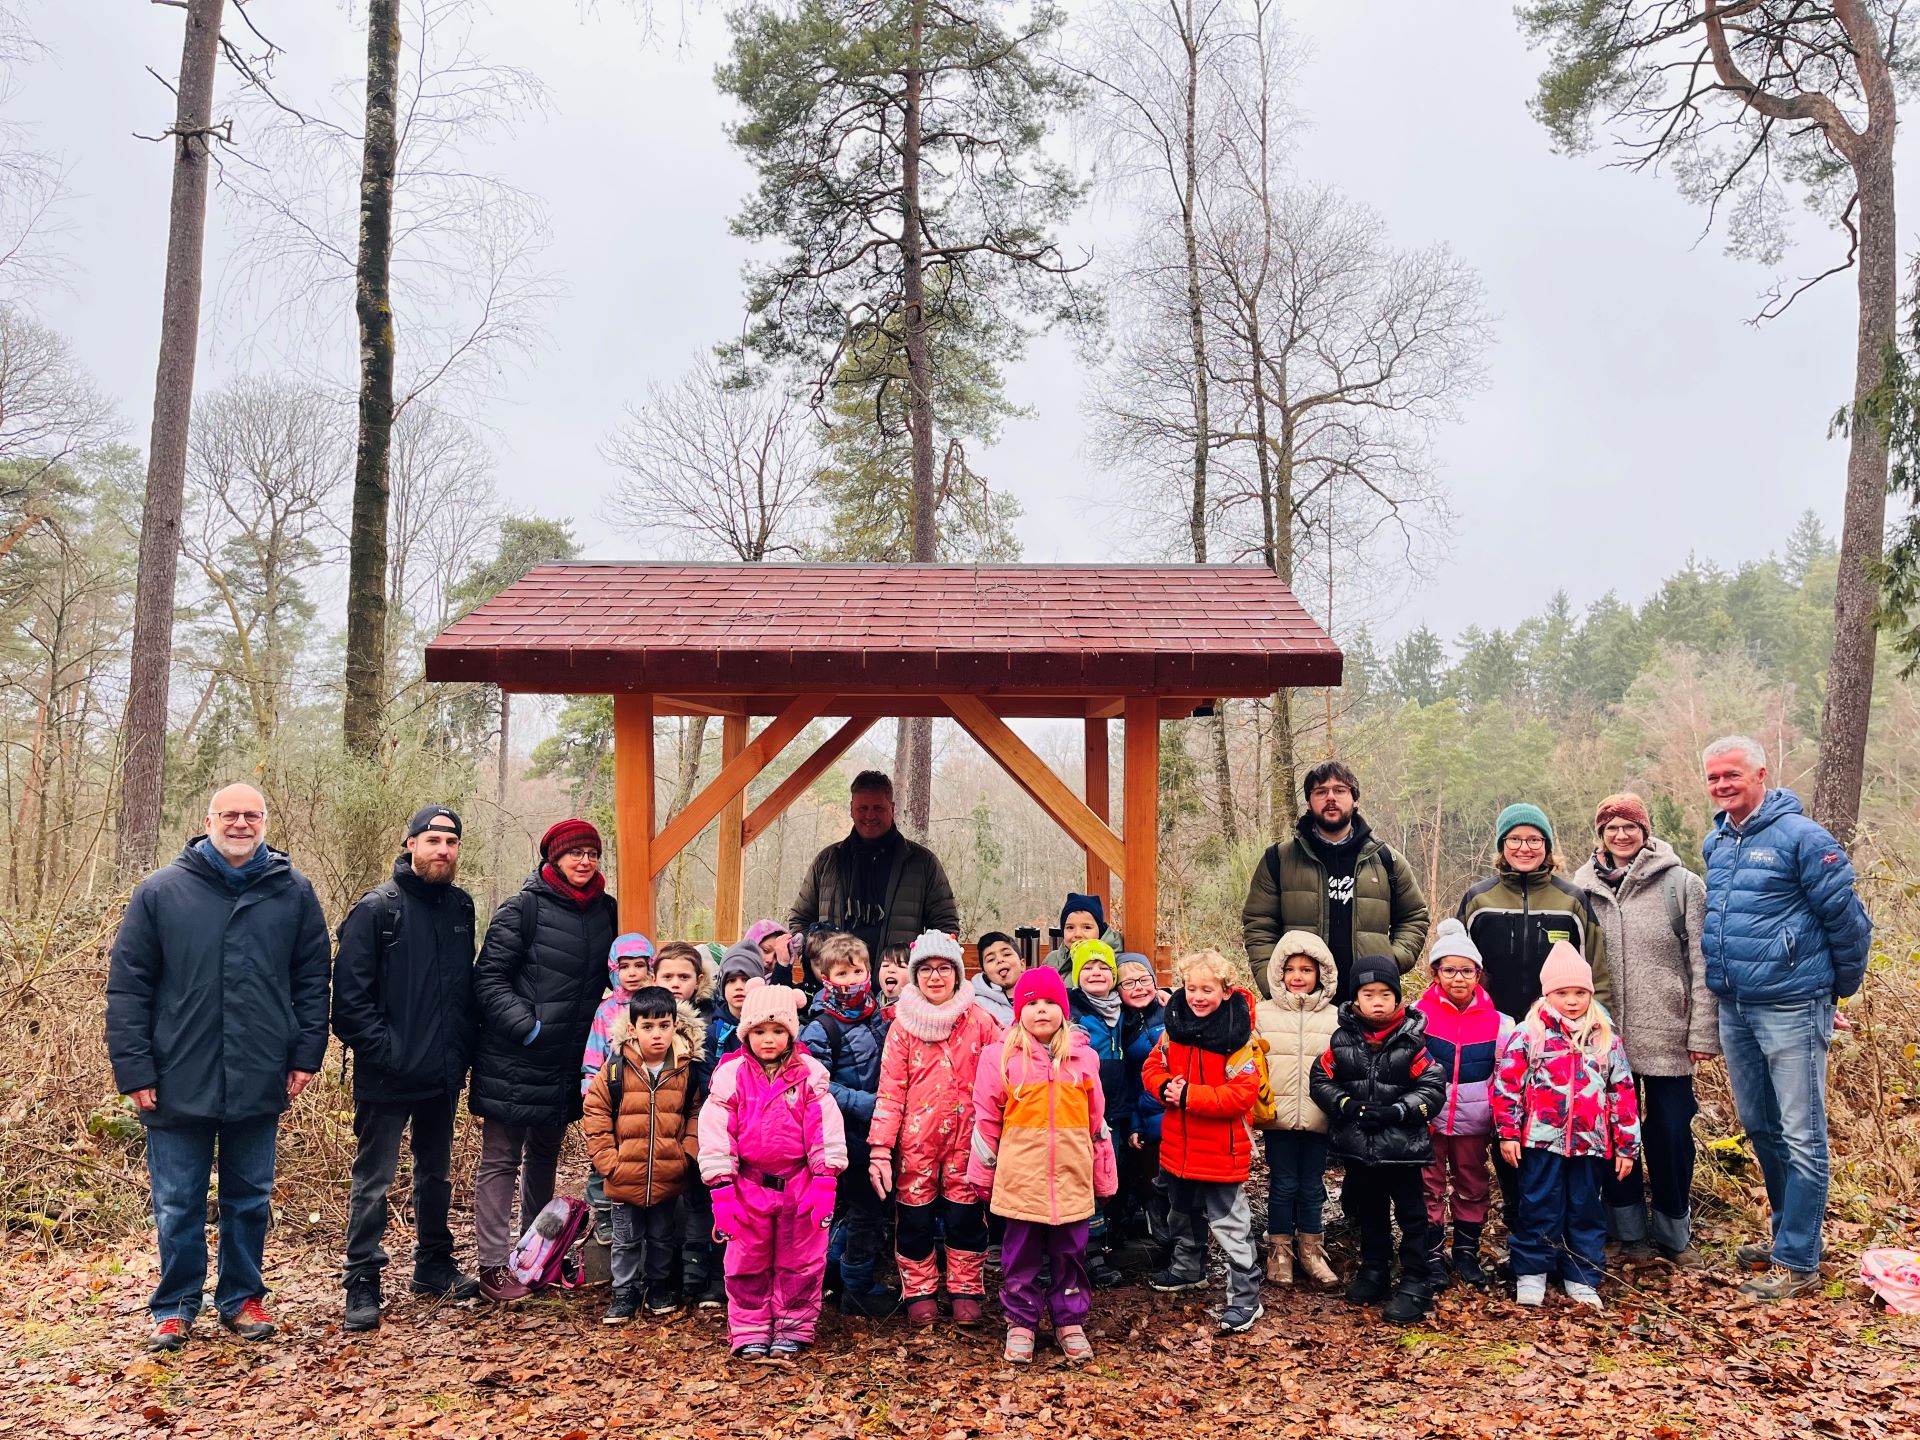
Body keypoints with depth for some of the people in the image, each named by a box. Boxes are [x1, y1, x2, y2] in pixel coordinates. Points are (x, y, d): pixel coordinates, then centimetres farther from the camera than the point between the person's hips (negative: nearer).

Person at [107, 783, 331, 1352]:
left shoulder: (293, 892, 2)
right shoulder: (160, 892, -1)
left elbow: (313, 979, 6)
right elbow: (127, 986, -1)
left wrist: (305, 1055, 0)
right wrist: (134, 1068, -6)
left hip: (259, 1082, 1)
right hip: (179, 1083, -1)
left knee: (250, 1199, 13)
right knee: (177, 1203, 9)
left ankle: (242, 1297, 29)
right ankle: (175, 1306, 25)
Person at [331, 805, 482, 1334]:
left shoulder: (461, 907, 7)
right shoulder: (377, 909, -11)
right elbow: (350, 996, -14)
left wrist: (463, 1050, 7)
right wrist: (384, 1052, -18)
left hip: (443, 1075, 6)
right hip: (388, 1077, -6)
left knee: (437, 1174, 19)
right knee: (373, 1181, 2)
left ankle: (434, 1266, 33)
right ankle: (362, 1285, 12)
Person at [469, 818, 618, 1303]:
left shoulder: (605, 911, 5)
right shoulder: (522, 908, -11)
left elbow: (613, 978, 17)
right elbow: (488, 978, -13)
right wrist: (526, 1027, -20)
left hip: (568, 1063, 6)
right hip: (514, 1062, -6)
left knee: (544, 1157, 19)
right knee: (501, 1161, 4)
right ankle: (493, 1264, 11)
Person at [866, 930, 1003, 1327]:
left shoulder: (980, 1021, 1)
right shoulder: (903, 1025, 0)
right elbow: (890, 1088, -2)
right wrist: (879, 1147, -8)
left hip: (966, 1137, 0)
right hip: (916, 1138, 0)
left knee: (966, 1215, 6)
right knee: (915, 1216, 6)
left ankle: (966, 1290, 22)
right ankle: (920, 1292, 21)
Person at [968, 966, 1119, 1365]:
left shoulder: (1083, 1056, 5)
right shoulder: (1002, 1057, -2)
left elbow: (1097, 1121, 11)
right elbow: (986, 1120, 2)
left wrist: (1104, 1176, 13)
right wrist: (982, 1175, 3)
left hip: (1072, 1179, 2)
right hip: (1021, 1178, -2)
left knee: (1070, 1253, 11)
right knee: (1021, 1254, 9)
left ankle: (1070, 1321, 27)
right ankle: (1020, 1323, 24)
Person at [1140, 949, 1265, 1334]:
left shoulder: (1238, 1037, -20)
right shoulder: (1175, 1025, -2)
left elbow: (1242, 1094, -24)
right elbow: (1152, 1067, 6)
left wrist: (1189, 1096, -27)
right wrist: (1165, 1088, -17)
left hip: (1220, 1152, -7)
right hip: (1179, 1147, 7)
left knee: (1229, 1224, 1)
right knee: (1184, 1214, 26)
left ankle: (1245, 1298, 13)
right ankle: (1188, 1269, 48)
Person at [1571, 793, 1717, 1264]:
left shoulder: (1681, 884, -2)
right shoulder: (1582, 888, 5)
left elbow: (1702, 962, -4)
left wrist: (1703, 1031, -8)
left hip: (1666, 1035, -2)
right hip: (1605, 1034, 2)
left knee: (1670, 1133, 4)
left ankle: (1673, 1231, 22)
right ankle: (1630, 1230, 24)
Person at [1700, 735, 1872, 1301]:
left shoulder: (1800, 837, -13)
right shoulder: (1715, 844, 9)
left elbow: (1848, 919, -9)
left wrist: (1841, 985, 1)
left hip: (1791, 1009, -7)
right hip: (1734, 1009, 7)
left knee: (1801, 1137, 0)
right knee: (1760, 1128, 17)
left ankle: (1797, 1261, 7)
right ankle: (1788, 1230, 33)